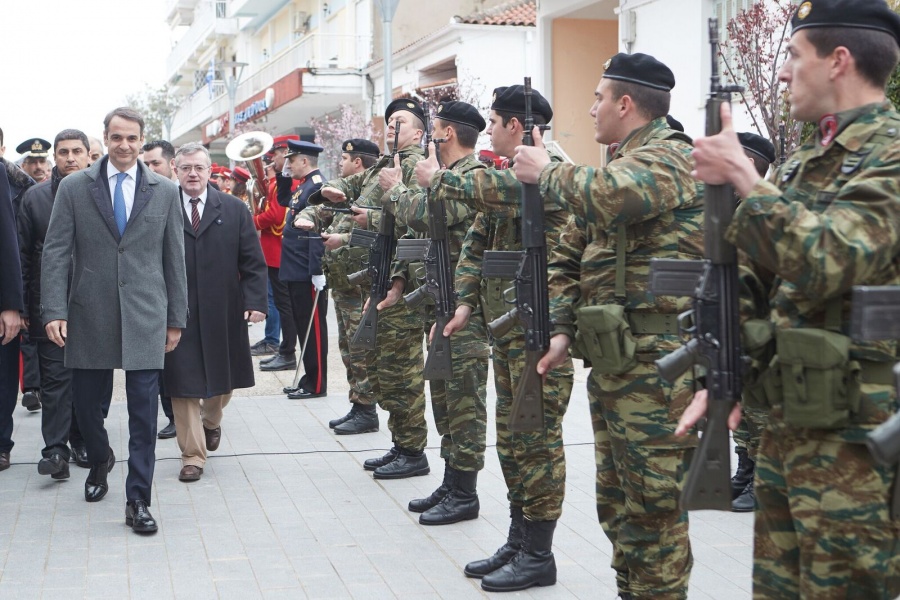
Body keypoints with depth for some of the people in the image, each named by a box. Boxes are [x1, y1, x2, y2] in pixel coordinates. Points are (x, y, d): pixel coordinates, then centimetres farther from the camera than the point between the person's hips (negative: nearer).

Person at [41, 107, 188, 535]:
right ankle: (100, 460, 41)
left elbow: (174, 259, 9)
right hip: (89, 318, 1)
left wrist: (176, 319, 8)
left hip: (145, 318, 0)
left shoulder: (165, 192, 6)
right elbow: (55, 253, 0)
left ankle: (138, 501, 6)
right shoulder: (73, 188, 3)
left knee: (143, 412, -2)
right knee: (86, 404, 10)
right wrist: (54, 311, -9)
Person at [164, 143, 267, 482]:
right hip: (177, 313, -2)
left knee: (223, 379, 16)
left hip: (223, 314, 2)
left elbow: (253, 263, 3)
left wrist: (255, 302, -8)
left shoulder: (234, 210, 4)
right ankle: (192, 455, 11)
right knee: (184, 384, 0)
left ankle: (211, 421, 46)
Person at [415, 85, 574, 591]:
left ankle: (538, 555, 3)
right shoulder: (505, 175, 18)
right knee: (511, 437, 14)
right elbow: (477, 241, 17)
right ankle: (519, 542, 24)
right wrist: (467, 301, 5)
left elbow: (500, 188, -30)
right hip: (507, 326, 10)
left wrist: (439, 179, -14)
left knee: (537, 437, -5)